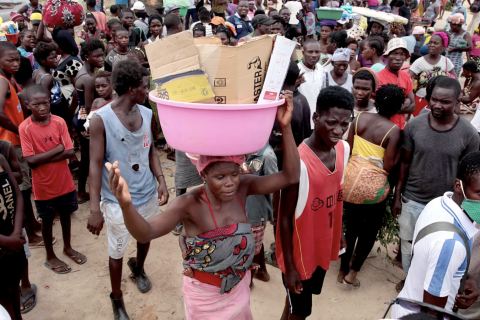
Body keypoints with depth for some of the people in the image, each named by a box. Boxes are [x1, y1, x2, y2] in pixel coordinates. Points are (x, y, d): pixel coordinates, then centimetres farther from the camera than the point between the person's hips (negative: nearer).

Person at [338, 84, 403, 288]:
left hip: (352, 177, 5)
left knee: (351, 225, 19)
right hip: (373, 184, -4)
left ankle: (342, 271, 30)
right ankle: (352, 272, 19)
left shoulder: (360, 117, -1)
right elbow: (388, 165, -15)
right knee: (370, 229, 17)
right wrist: (400, 154, 1)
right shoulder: (394, 130, -13)